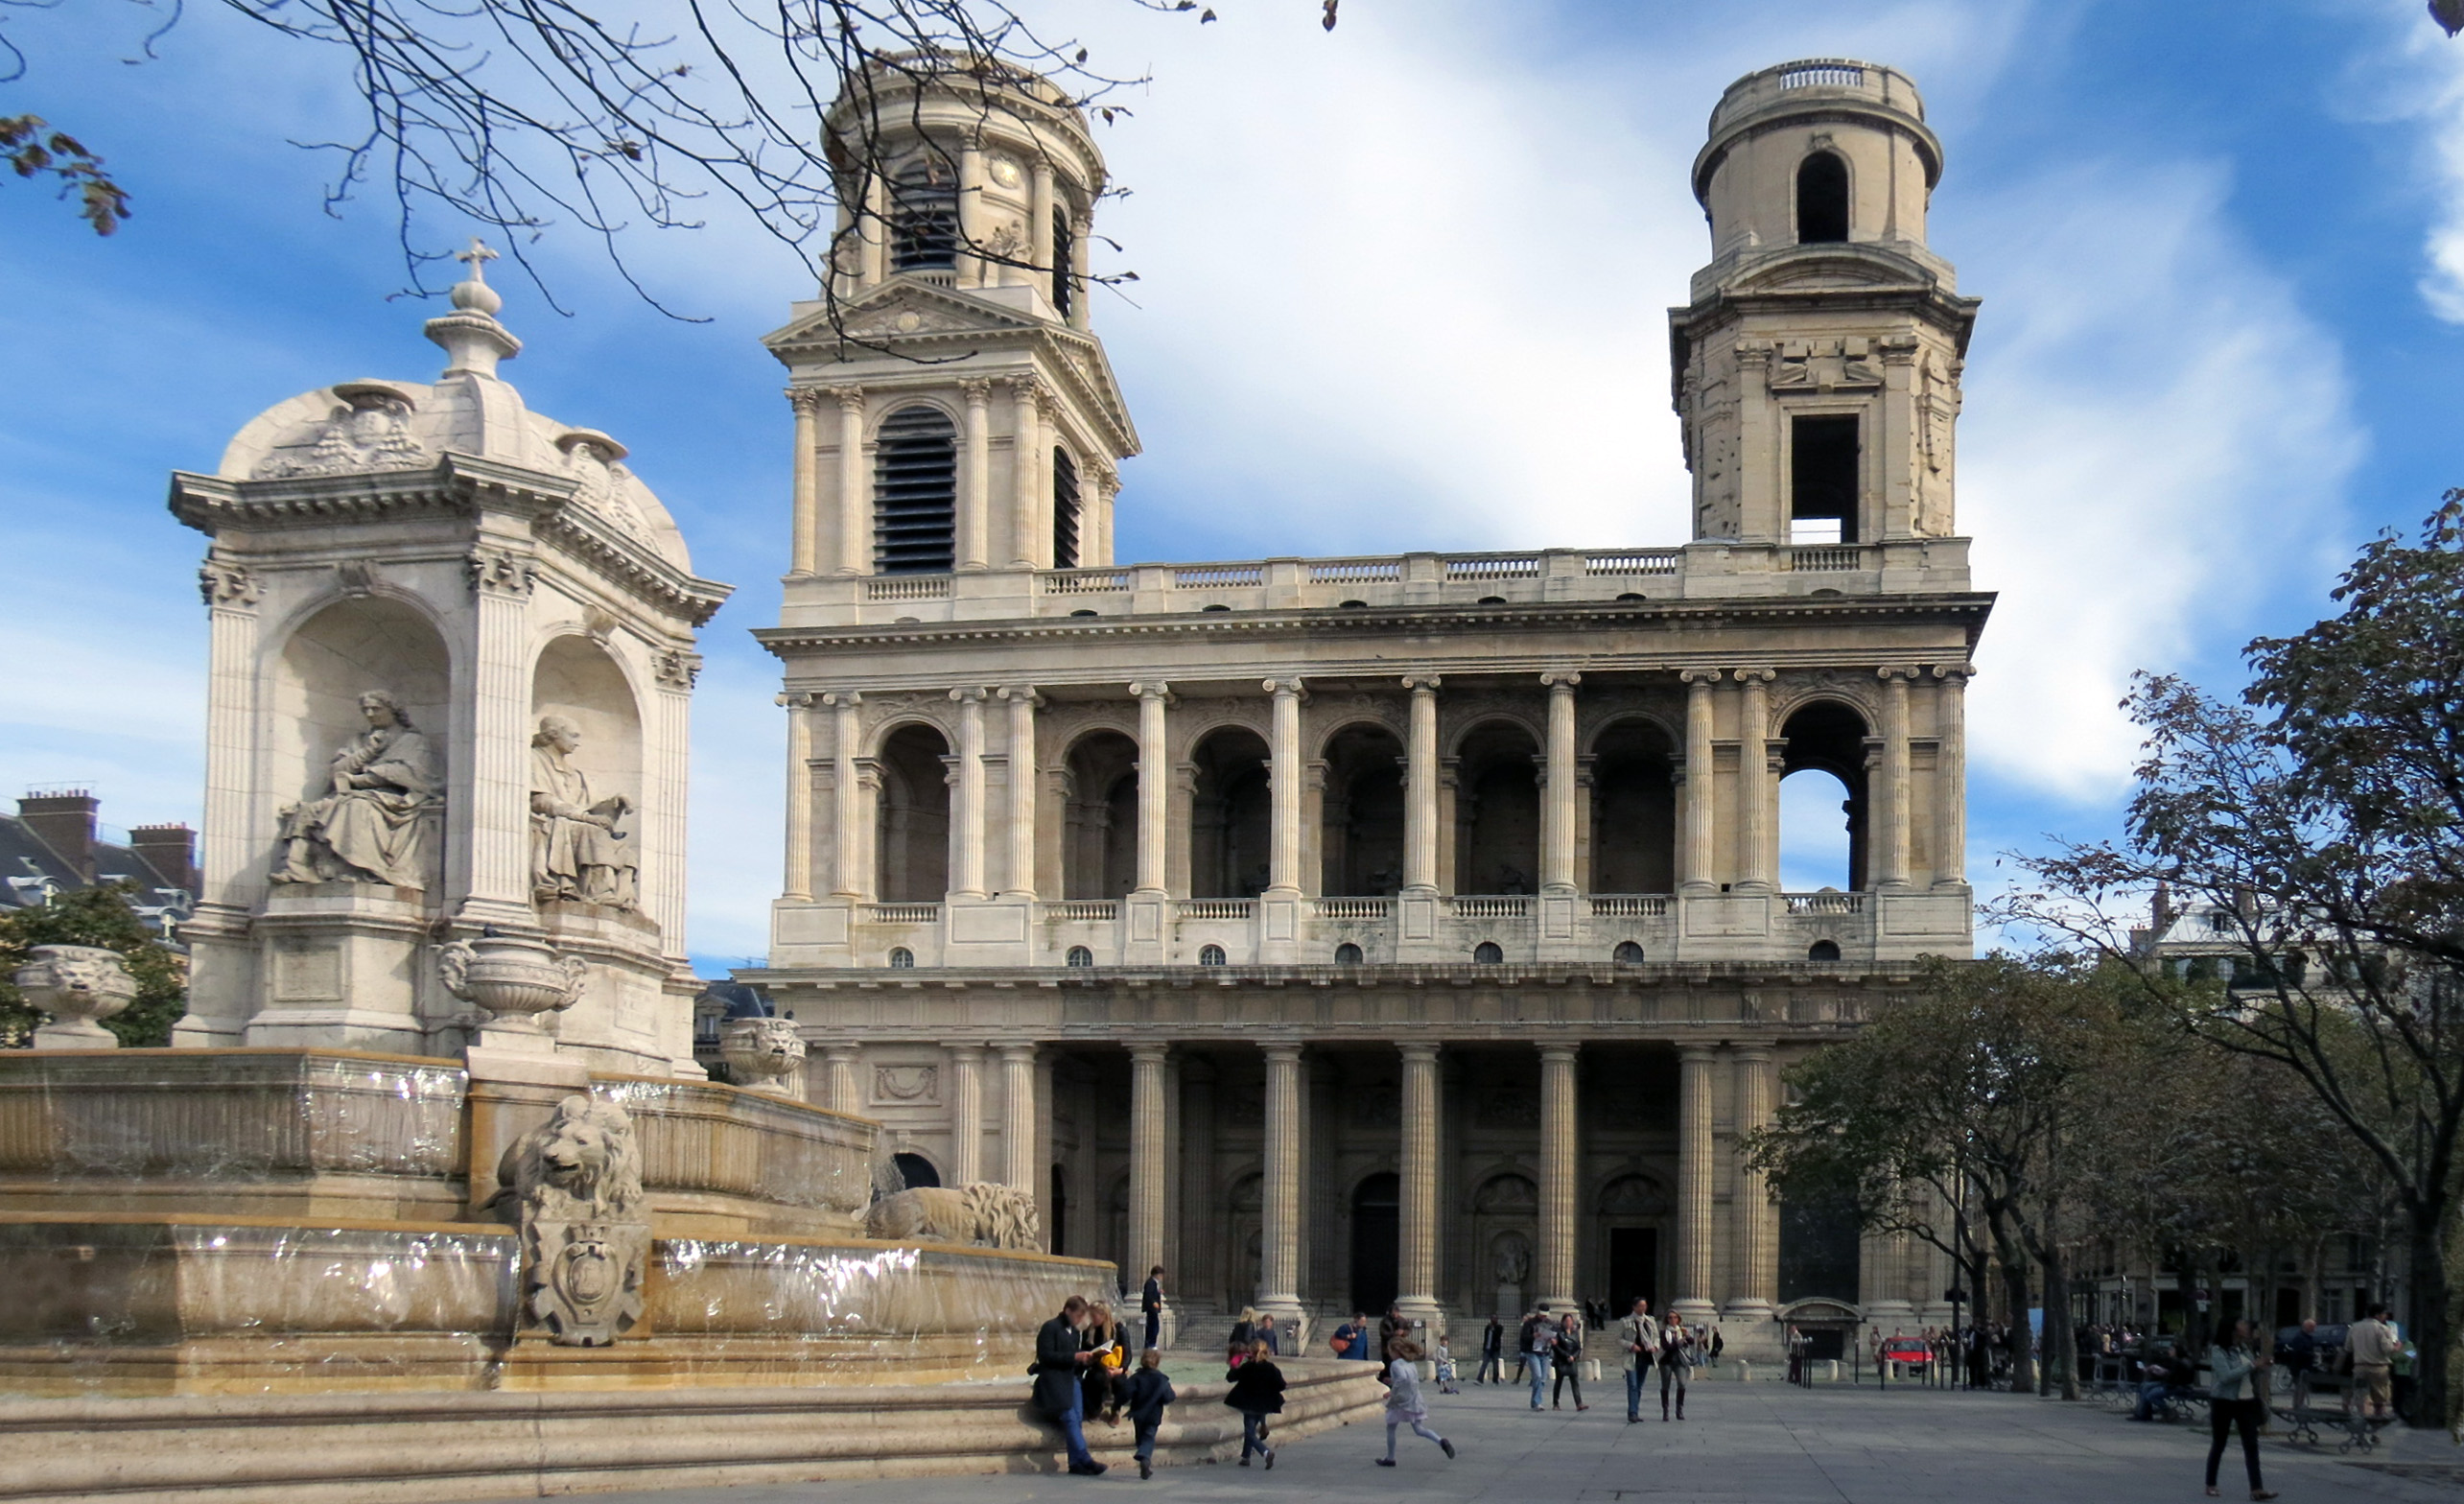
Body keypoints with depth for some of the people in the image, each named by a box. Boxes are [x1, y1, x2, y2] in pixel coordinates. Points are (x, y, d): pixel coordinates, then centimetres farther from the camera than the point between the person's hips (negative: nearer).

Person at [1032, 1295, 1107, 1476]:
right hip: (1053, 1379, -7)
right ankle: (1085, 1460, -26)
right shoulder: (1050, 1327, -4)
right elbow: (1045, 1356, -13)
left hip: (1070, 1378, 7)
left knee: (1077, 1418, -10)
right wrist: (1074, 1356, -17)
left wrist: (1084, 1359, 0)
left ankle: (1076, 1463, -11)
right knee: (1069, 1418, -20)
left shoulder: (1074, 1331, 21)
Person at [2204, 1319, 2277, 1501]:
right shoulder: (2218, 1351, -11)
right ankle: (2211, 1485, 19)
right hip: (2224, 1402, -5)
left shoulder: (2245, 1349, 7)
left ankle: (2256, 1489, -7)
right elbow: (2226, 1376, -24)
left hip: (2246, 1402, 5)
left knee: (2251, 1445, -3)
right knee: (2218, 1445, 6)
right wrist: (2252, 1365, -24)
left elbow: (2254, 1374, 16)